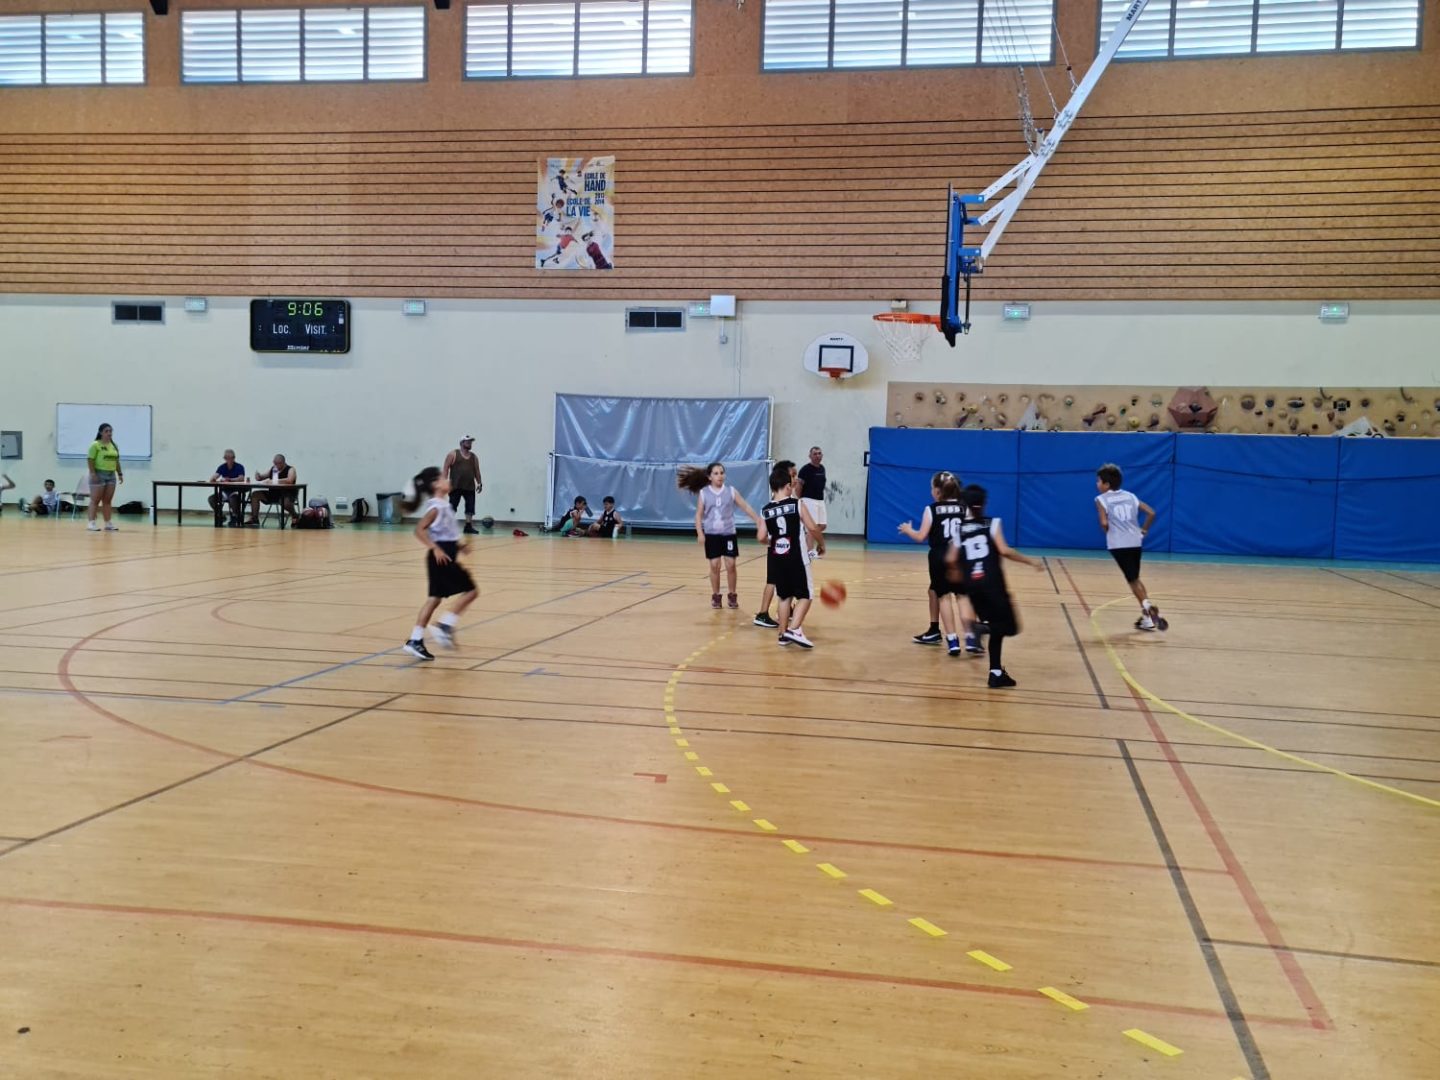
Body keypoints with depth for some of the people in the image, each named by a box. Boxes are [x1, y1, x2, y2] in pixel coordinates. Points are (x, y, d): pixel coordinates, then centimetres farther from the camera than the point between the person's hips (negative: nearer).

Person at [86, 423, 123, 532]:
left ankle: (108, 523, 12)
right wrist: (93, 473, -19)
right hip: (99, 474, -6)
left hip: (111, 475, 6)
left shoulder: (114, 446, 14)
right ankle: (91, 523, -4)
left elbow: (116, 461, 19)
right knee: (95, 500, -5)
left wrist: (120, 474, 14)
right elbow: (91, 460, -11)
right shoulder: (95, 445, -6)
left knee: (107, 500, 9)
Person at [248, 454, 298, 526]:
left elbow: (289, 480, -28)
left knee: (285, 503, -40)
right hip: (273, 494, 7)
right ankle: (254, 519, 0)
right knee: (255, 494, -5)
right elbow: (260, 478, 15)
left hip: (286, 494, -7)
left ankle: (294, 517, -10)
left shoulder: (290, 469, -8)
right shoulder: (272, 469, 9)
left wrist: (274, 481, -28)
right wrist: (258, 476, -11)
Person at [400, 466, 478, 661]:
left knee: (434, 598, 9)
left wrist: (457, 543, 17)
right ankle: (444, 625, -1)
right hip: (442, 557, -9)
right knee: (469, 590, -3)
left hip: (445, 556, 9)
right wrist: (435, 549, -26)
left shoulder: (443, 505, 14)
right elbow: (419, 530, -23)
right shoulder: (436, 507, -15)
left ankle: (416, 640, 9)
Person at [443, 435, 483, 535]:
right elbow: (446, 468, -3)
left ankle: (468, 526, 7)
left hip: (470, 487, 5)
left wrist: (479, 483, 12)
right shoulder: (453, 454, 1)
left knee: (470, 507, 2)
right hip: (455, 486, -4)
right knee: (452, 507, -3)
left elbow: (476, 471, 19)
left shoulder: (474, 457, 14)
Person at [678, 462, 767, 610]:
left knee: (730, 565, -1)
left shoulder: (731, 491, -1)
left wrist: (758, 521, -11)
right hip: (711, 534, 0)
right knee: (715, 566, 1)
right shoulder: (703, 493, -2)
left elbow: (746, 507, -2)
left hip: (728, 533, 0)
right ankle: (715, 596, 14)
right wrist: (700, 533, -10)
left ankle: (733, 596, 13)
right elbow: (699, 515, 0)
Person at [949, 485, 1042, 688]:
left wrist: (959, 571, 27)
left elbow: (951, 559, 6)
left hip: (972, 584, 5)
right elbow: (1004, 551, -10)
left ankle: (996, 672, 12)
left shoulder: (960, 528, 11)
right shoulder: (992, 523, 2)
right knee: (1006, 625, 2)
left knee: (997, 626, 16)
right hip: (991, 582, -5)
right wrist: (1030, 561, -2)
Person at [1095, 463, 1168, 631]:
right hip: (1135, 542, 5)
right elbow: (1151, 513, 6)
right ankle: (1147, 617, 21)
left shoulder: (1102, 499, -1)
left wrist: (1109, 533, 6)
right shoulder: (1130, 496, 13)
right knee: (1135, 578, 20)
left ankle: (1148, 606, -15)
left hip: (1118, 544, -5)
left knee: (1132, 580, 3)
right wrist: (1143, 531, 16)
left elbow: (1104, 523, -14)